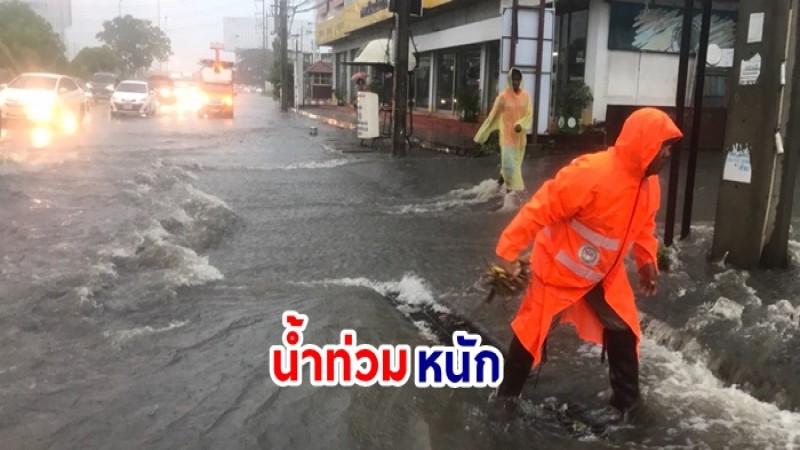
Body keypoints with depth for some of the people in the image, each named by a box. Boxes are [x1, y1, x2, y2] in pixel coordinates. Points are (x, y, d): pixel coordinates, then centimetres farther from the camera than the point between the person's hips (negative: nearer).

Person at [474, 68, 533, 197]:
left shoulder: (525, 96, 1)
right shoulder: (503, 96, -8)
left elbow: (529, 115, 0)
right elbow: (493, 115, -3)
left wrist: (521, 125, -22)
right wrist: (483, 134, 0)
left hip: (520, 136, 4)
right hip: (507, 134, -4)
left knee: (516, 163, 14)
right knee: (509, 162, -10)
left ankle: (502, 179, 38)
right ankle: (513, 190, -4)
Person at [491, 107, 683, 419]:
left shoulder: (650, 183, -5)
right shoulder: (592, 173, -33)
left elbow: (642, 226, 13)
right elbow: (542, 207, -30)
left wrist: (647, 262, 14)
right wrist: (509, 249, -28)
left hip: (605, 272, 7)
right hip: (559, 268, -7)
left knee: (623, 330, 8)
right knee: (533, 329, 6)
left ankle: (625, 401, 28)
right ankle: (506, 394, 26)